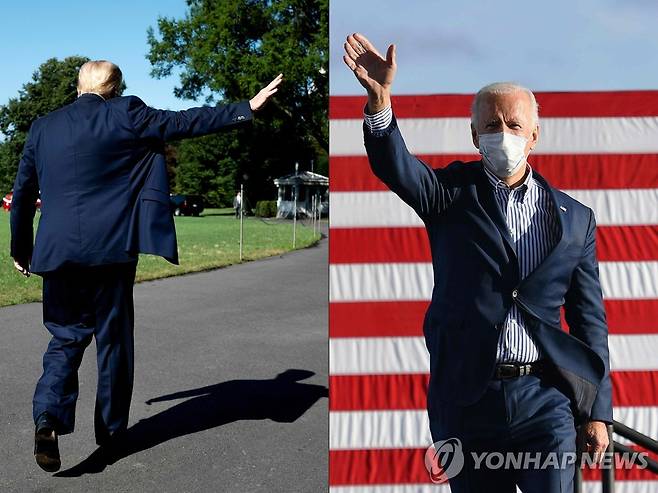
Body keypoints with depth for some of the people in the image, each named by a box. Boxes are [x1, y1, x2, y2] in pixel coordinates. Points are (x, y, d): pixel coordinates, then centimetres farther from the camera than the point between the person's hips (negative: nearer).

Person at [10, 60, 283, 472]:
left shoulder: (43, 127, 11)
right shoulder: (125, 114, -2)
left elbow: (23, 193, 13)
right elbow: (184, 122, -5)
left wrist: (21, 249, 23)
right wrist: (245, 109, -1)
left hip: (58, 252, 3)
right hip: (110, 250, -3)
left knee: (66, 337, 13)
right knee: (114, 339, 10)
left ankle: (49, 416, -8)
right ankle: (112, 430, 21)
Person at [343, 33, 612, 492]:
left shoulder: (575, 218, 6)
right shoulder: (454, 192, 3)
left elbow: (590, 319, 7)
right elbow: (395, 167, -18)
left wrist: (598, 413, 5)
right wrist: (380, 96, -35)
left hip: (545, 402, 1)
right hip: (466, 399, 0)